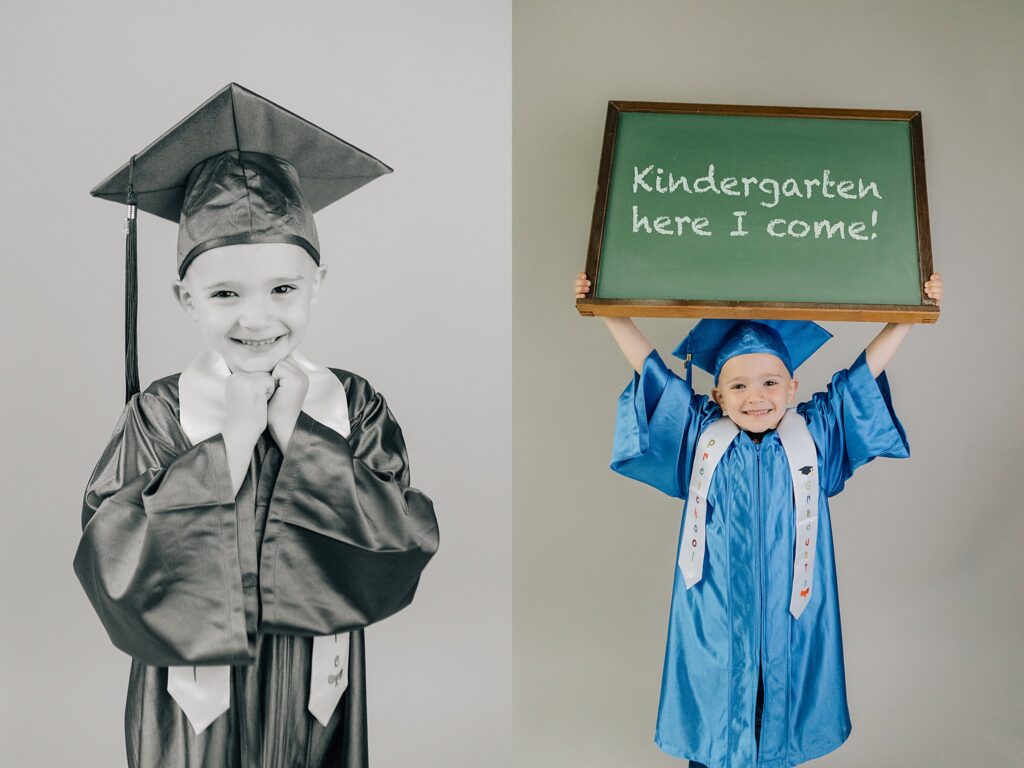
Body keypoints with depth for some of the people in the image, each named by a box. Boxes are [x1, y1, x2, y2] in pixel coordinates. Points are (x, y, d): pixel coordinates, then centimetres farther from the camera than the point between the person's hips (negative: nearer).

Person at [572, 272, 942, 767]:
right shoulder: (700, 435, -4)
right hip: (716, 618, -1)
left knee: (782, 726, 15)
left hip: (790, 614, 1)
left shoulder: (814, 434, -2)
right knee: (713, 719, 13)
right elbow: (649, 368, -4)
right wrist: (608, 311, -7)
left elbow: (864, 372, 1)